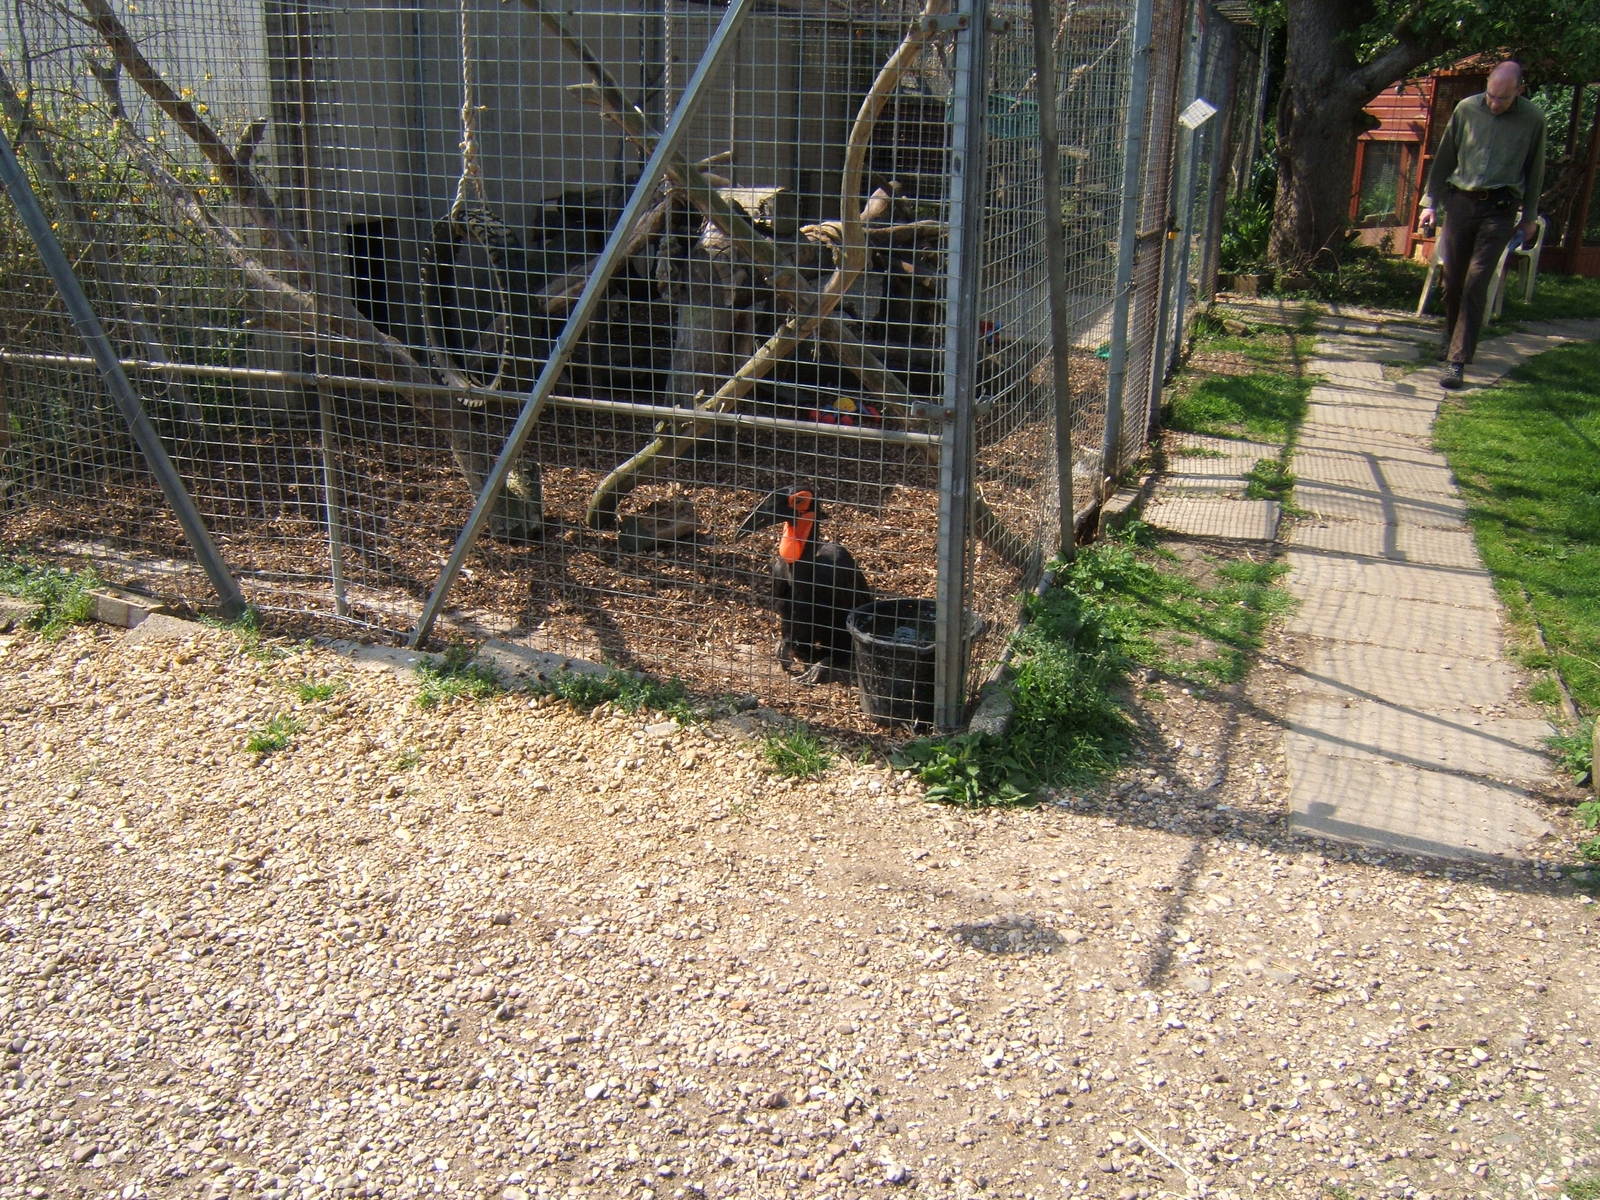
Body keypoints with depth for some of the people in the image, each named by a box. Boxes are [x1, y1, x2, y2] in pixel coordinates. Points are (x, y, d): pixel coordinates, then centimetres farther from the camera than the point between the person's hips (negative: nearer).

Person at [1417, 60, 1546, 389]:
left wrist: (1530, 217, 11)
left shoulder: (1532, 119, -2)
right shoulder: (1466, 109, 1)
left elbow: (1535, 171, 8)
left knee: (1476, 283, -11)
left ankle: (1457, 361, -14)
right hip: (1461, 201, 2)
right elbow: (1444, 158, 10)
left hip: (1499, 209, -2)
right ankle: (1452, 341, 30)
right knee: (1453, 279, 6)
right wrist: (1431, 203, 8)